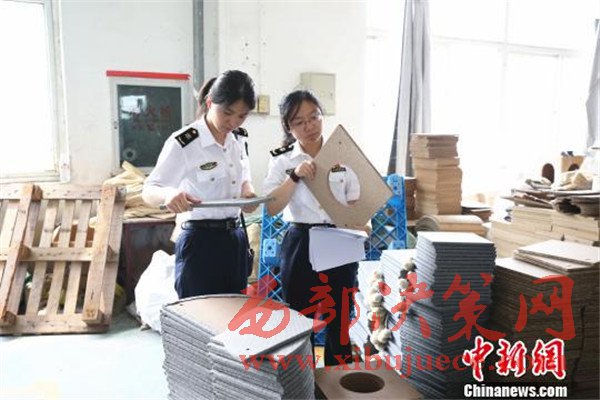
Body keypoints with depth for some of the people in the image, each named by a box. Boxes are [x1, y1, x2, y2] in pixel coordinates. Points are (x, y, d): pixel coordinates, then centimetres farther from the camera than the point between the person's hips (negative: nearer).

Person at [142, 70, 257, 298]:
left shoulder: (238, 138, 5)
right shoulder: (183, 143, -14)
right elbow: (148, 192, -10)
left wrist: (248, 192, -5)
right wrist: (168, 193, -34)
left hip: (235, 239, 6)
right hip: (201, 242, -6)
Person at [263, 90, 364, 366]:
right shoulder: (282, 161, 0)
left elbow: (355, 204, 5)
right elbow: (271, 208, -12)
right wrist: (294, 176, -24)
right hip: (300, 245, 0)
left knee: (340, 325, 10)